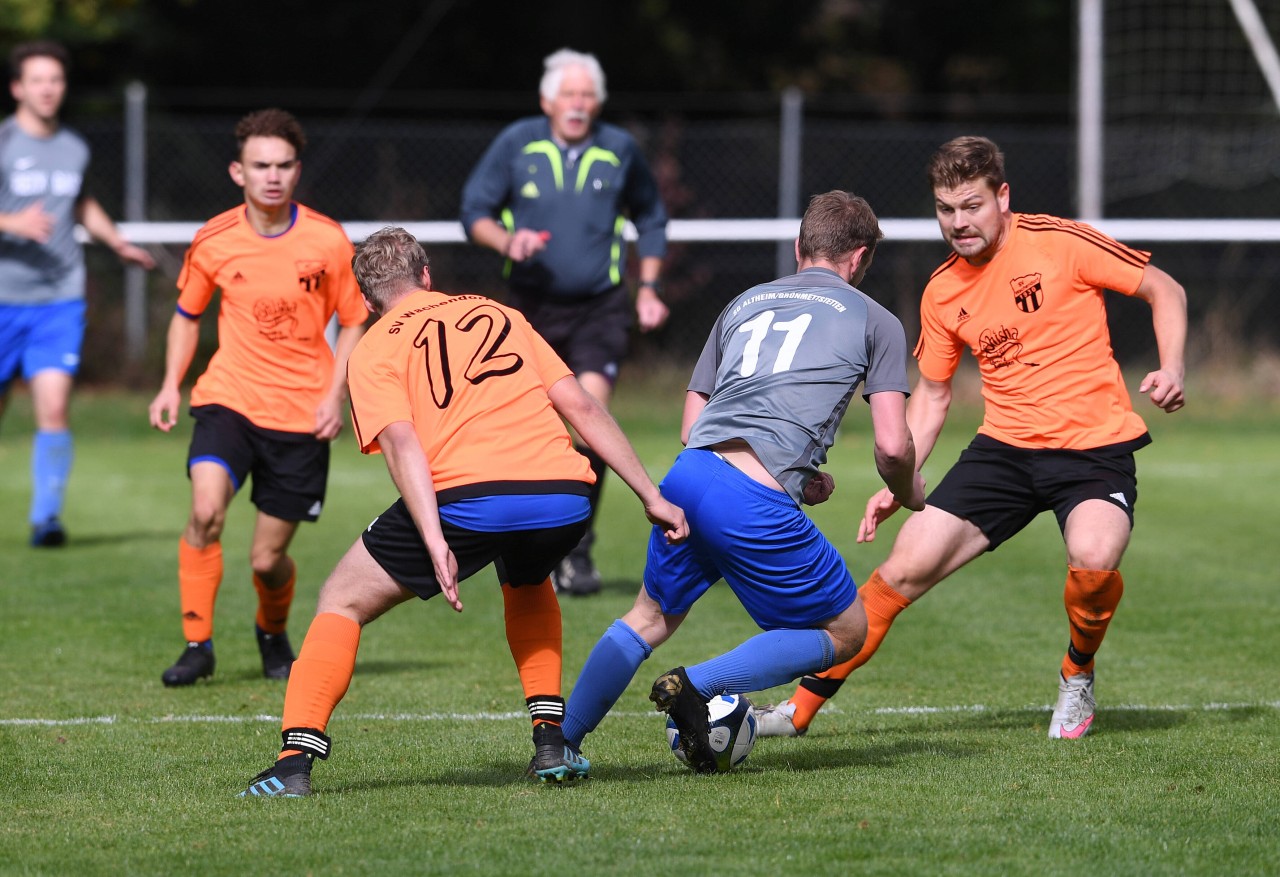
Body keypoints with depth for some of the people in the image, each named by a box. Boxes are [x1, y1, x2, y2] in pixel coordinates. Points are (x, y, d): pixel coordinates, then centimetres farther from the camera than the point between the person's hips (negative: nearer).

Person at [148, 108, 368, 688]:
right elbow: (187, 313, 14)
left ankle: (273, 632, 36)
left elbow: (353, 321, 6)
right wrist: (172, 384, 3)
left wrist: (335, 393, -7)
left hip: (302, 415, 0)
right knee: (206, 511, -26)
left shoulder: (327, 241, -6)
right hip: (229, 399, 1)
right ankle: (197, 644, -13)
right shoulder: (214, 242, -3)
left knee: (267, 559, 3)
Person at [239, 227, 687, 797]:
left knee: (343, 602, 15)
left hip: (469, 496, -4)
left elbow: (401, 443, -3)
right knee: (526, 585, 38)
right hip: (563, 495, 4)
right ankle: (551, 744, 26)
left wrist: (435, 542, -14)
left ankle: (294, 762, 2)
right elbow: (581, 406, 21)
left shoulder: (374, 350, 15)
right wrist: (652, 497, 22)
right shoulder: (500, 315, 27)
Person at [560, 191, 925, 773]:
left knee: (652, 616, 29)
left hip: (686, 476, 6)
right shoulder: (873, 320, 13)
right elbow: (892, 446, 3)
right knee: (845, 632, 12)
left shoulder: (745, 303, 27)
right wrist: (909, 496, 25)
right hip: (755, 502, -6)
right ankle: (699, 684, -5)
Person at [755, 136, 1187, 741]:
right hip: (1005, 445, 4)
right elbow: (932, 395, 18)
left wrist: (1170, 369, -15)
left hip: (1096, 445, -4)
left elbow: (1164, 290, 0)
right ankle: (803, 706, 5)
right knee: (906, 565, -6)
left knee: (1093, 560, -32)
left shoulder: (1061, 243, -9)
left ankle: (1078, 674, 0)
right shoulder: (942, 293, 5)